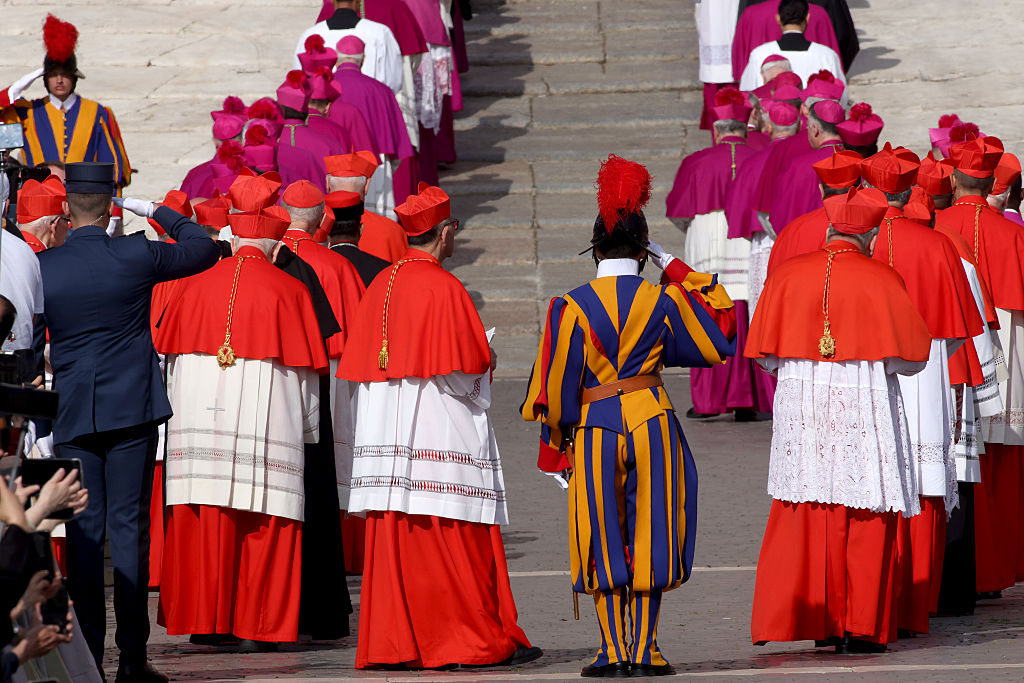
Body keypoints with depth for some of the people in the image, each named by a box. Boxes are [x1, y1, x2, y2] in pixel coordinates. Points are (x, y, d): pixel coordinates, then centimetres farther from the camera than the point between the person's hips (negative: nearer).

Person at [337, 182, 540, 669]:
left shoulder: (381, 286, 9)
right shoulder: (443, 287, -12)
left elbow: (359, 365, 12)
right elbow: (464, 370, -14)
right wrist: (486, 364, 6)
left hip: (386, 430, 7)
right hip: (440, 436, -7)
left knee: (393, 540, 6)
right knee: (454, 541, -3)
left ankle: (393, 642, 6)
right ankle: (477, 640, 0)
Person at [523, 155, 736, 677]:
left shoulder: (570, 306, -5)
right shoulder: (663, 301, -2)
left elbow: (556, 381, -2)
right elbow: (719, 337, 13)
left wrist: (555, 443, 12)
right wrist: (676, 270, 14)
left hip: (593, 430, -1)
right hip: (653, 424, 1)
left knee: (604, 542, 7)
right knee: (649, 538, 7)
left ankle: (614, 652, 4)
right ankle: (644, 652, 4)